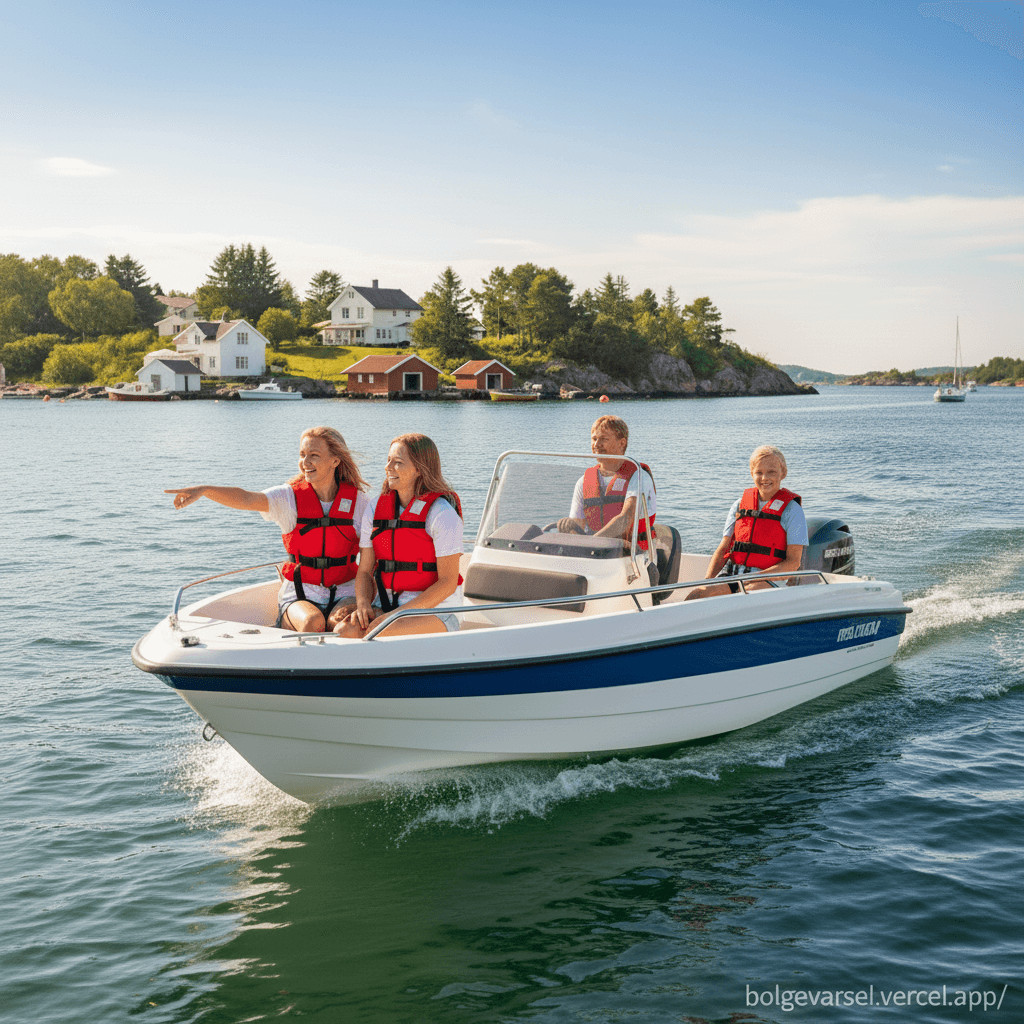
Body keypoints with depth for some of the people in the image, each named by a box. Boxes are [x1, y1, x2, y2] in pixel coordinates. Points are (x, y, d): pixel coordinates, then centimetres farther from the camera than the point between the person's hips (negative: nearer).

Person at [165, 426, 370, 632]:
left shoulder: (357, 501, 0)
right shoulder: (290, 497, -3)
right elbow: (245, 499, -21)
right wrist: (203, 490, -38)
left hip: (344, 594, 0)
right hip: (299, 596, 0)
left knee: (342, 624, -32)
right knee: (313, 622, -32)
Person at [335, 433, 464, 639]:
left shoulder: (442, 514, -10)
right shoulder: (375, 510, 9)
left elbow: (448, 583, -12)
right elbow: (364, 571, 10)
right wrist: (363, 604, -12)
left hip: (435, 611, -5)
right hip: (386, 605, 5)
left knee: (374, 636, -32)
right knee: (343, 631, -25)